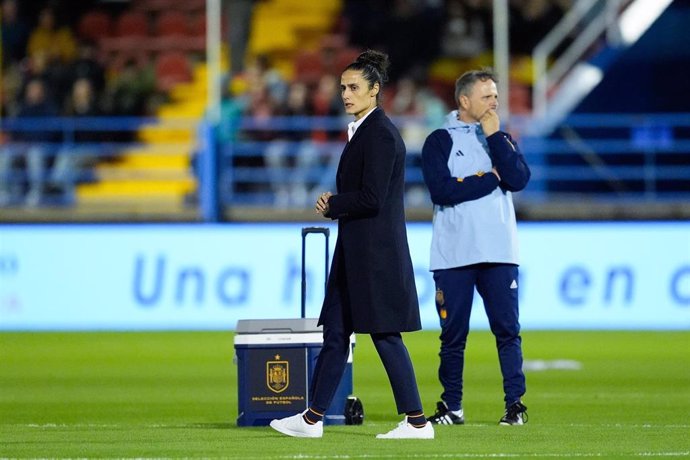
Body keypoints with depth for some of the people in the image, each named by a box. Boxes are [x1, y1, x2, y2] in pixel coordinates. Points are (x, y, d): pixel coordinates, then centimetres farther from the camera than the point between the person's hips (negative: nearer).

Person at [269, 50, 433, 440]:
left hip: (375, 251, -10)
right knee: (336, 332, 13)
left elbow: (372, 198, -21)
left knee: (385, 335, -6)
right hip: (357, 250, 10)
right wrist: (335, 203, 4)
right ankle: (313, 419, 19)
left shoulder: (380, 133, -15)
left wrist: (332, 204, -7)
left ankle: (417, 422, -1)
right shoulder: (365, 130, 15)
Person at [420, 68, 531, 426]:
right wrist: (490, 179, -6)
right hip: (453, 255, -2)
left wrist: (494, 137, -5)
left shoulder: (501, 139, 14)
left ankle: (515, 403, 2)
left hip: (498, 251, 2)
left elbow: (519, 179, -4)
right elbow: (442, 190, -12)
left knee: (507, 329, -1)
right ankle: (451, 406, 10)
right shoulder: (440, 141, 3)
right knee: (453, 334, 2)